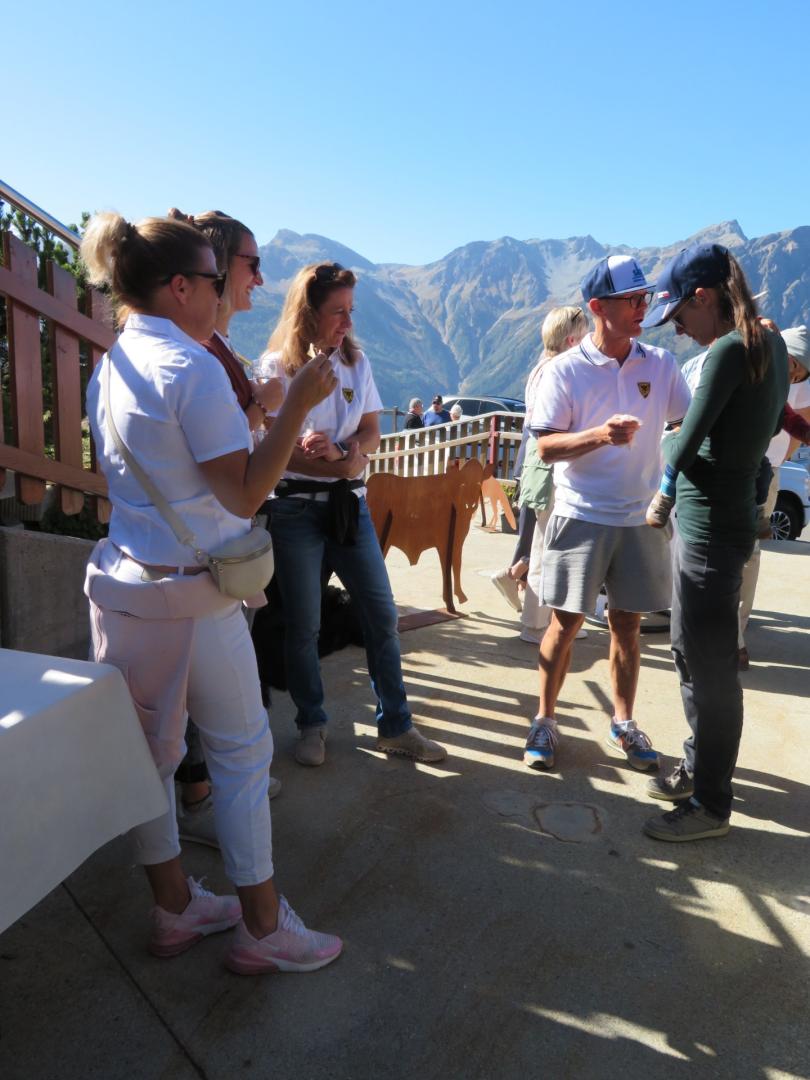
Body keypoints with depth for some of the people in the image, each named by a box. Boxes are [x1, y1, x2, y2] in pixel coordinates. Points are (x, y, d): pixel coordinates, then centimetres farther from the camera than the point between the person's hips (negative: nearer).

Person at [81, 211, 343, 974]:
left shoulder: (109, 368, 11)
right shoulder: (193, 368, -15)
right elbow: (245, 494, -17)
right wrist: (299, 403, -16)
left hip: (121, 584, 8)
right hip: (191, 595, -8)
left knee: (149, 753, 15)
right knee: (242, 752, 5)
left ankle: (174, 908, 32)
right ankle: (263, 929, 18)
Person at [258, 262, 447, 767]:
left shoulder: (355, 361, 7)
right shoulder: (277, 367, -7)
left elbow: (371, 431, 3)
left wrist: (340, 450, -18)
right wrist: (346, 463, -15)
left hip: (349, 504, 4)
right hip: (295, 508, -4)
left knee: (382, 615, 4)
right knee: (303, 624, 5)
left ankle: (396, 726, 17)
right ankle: (312, 725, 25)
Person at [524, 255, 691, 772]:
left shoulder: (661, 364, 3)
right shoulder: (566, 370, -6)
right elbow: (546, 446, -10)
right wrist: (600, 434, -25)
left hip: (641, 517, 3)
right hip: (582, 516, -3)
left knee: (627, 624, 12)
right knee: (566, 623, 4)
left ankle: (624, 723, 28)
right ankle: (545, 721, 21)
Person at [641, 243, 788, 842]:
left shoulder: (728, 352, -19)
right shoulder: (772, 342, 9)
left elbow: (682, 453, -18)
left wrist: (671, 440, 5)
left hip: (709, 527, -10)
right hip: (717, 519, 10)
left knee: (710, 666, 3)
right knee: (692, 652, 20)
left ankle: (711, 804, 19)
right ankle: (699, 769, 37)